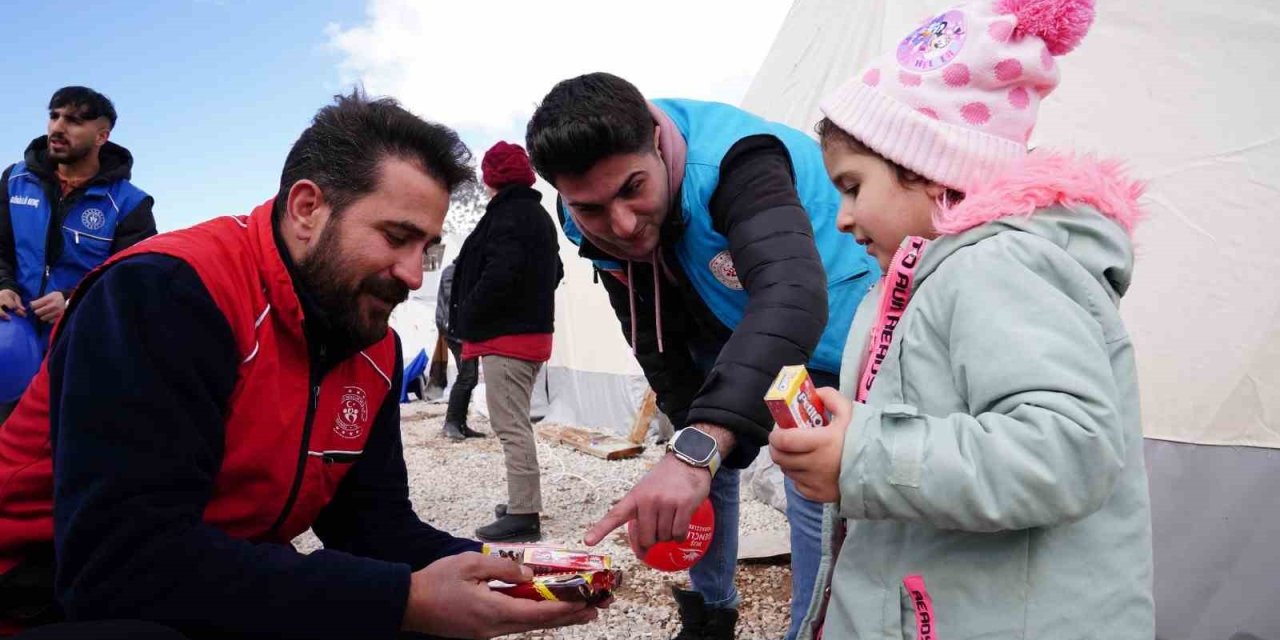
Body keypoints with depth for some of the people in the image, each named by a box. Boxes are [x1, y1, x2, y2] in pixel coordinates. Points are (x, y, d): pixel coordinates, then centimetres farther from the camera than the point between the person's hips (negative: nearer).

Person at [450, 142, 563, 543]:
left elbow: (500, 276, -25)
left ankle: (523, 514, -6)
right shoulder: (539, 215, 18)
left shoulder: (508, 214, -14)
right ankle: (523, 505, 24)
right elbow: (554, 272, 24)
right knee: (517, 423, 17)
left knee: (511, 426, -8)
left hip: (505, 334, -10)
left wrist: (466, 318, -13)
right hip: (533, 330, 10)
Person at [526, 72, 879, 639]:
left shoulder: (733, 161, -40)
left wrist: (698, 449, -67)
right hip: (722, 333, 6)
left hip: (820, 329, -5)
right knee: (705, 466, 11)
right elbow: (657, 343, -8)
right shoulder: (594, 224, -18)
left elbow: (793, 294, -57)